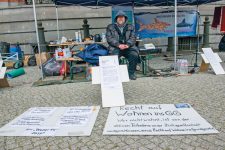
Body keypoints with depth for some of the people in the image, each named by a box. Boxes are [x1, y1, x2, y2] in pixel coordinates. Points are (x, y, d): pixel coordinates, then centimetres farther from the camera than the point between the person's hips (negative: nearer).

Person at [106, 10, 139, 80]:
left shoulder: (130, 27, 18)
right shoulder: (110, 27, 12)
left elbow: (133, 38, 8)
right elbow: (109, 38, 0)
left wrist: (127, 44, -14)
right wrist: (118, 45, -16)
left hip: (128, 47, 2)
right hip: (115, 47, -1)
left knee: (134, 55, -27)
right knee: (115, 55, -34)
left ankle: (131, 73, -12)